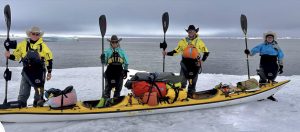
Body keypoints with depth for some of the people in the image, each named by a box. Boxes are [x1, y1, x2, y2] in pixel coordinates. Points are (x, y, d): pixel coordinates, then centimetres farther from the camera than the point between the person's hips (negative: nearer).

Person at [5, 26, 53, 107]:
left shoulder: (43, 45, -2)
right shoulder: (23, 44, 2)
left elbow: (49, 58, 1)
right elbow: (16, 55, 9)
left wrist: (49, 72, 0)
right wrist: (10, 56, -15)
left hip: (39, 70, -2)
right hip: (27, 70, 2)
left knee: (39, 87, 2)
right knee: (24, 87, 7)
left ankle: (38, 101, 16)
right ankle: (21, 101, 17)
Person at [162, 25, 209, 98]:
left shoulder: (199, 42, 4)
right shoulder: (183, 41, 6)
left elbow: (206, 52, 9)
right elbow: (176, 51, 3)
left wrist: (202, 60, -2)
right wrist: (167, 53, -9)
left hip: (195, 64, 0)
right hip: (185, 63, 0)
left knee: (192, 81, 6)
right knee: (182, 80, 2)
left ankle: (190, 93, 18)